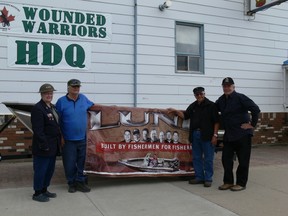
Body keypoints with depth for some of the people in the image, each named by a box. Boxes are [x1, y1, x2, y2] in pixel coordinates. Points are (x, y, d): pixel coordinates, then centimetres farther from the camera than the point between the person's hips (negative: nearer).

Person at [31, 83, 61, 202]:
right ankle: (37, 193, 16)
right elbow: (38, 130, -20)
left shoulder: (52, 107, 13)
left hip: (53, 147, 9)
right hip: (43, 148, -9)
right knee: (40, 170, 2)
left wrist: (58, 142, 15)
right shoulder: (37, 109, -15)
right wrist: (44, 145, -22)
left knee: (50, 169, 17)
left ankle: (44, 190, 32)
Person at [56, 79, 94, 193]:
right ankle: (72, 183, 24)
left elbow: (92, 105, 24)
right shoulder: (61, 101, -5)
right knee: (70, 163, 7)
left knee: (82, 162, 10)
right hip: (69, 140, -3)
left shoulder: (83, 98, 4)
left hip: (83, 139, 3)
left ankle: (80, 182, 24)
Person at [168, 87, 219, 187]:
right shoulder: (193, 106, 13)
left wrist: (215, 135, -12)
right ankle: (199, 177, 23)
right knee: (196, 158, 12)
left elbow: (216, 121, -7)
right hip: (195, 135, 6)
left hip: (207, 135, -6)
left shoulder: (211, 105, -5)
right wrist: (175, 111, 4)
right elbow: (185, 115, 17)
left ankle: (208, 178, 11)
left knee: (208, 158, 2)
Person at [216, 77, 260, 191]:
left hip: (242, 134, -6)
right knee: (226, 159, 8)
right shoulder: (221, 100, 8)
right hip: (228, 135, 7)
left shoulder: (240, 98, -11)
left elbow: (256, 109, -17)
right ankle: (228, 182, 21)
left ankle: (241, 183, 15)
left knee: (243, 160, 4)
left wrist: (252, 124, -14)